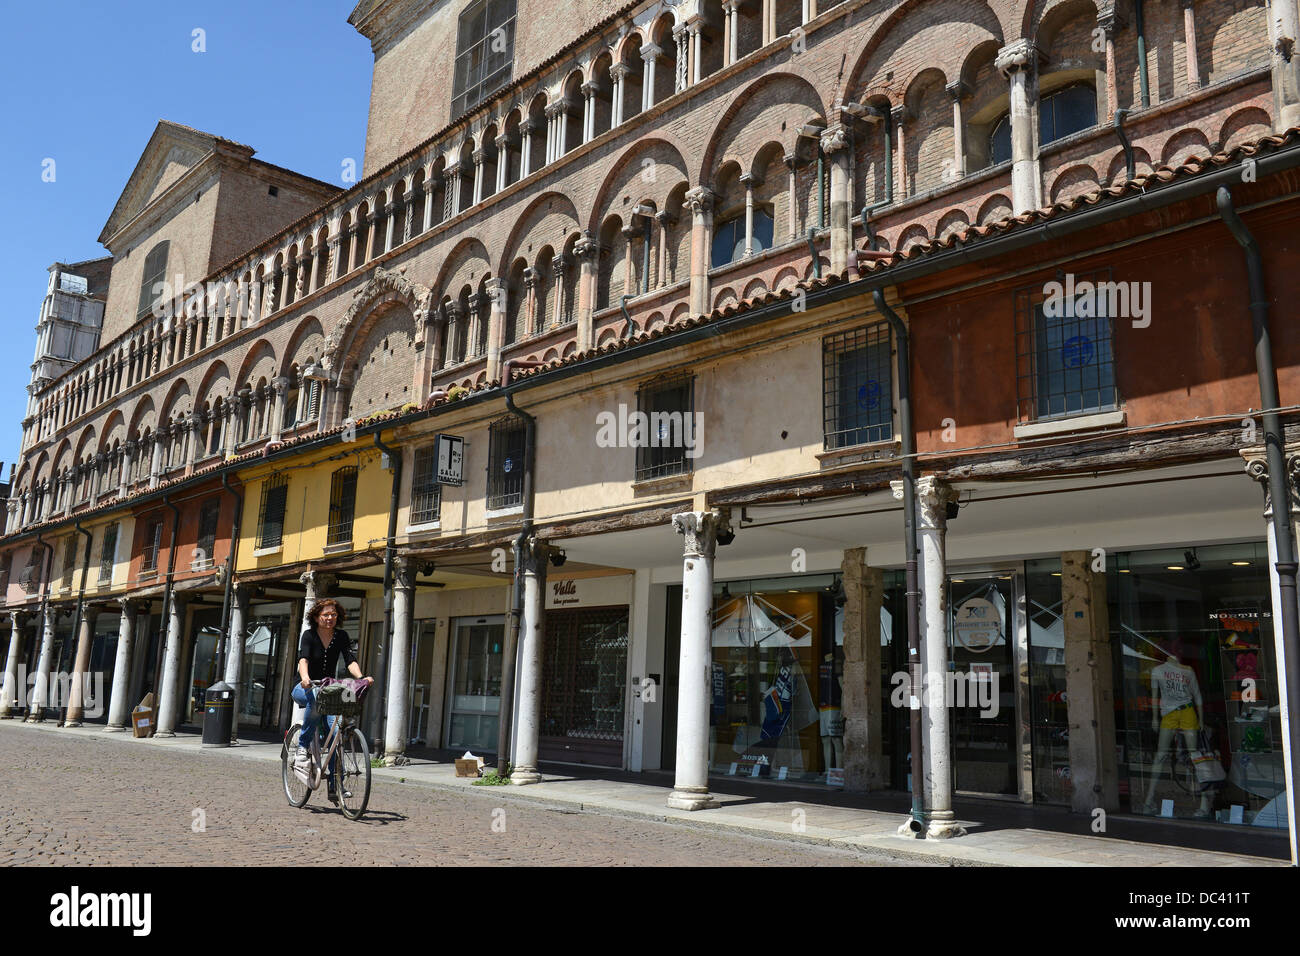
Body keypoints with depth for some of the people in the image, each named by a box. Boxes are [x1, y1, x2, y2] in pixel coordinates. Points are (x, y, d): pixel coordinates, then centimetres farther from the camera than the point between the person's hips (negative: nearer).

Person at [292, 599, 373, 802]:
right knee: (316, 698, -39)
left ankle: (335, 787, -12)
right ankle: (303, 746, -20)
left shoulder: (341, 637, 0)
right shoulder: (309, 635, -8)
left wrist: (361, 677, -35)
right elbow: (303, 658, -26)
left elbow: (350, 660, -13)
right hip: (305, 688, -3)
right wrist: (305, 678, -48)